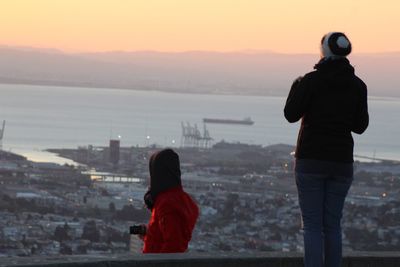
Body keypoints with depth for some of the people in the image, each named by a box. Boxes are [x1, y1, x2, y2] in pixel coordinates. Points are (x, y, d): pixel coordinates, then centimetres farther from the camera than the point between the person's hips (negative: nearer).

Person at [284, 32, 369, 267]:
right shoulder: (357, 85, 2)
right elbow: (360, 126, 8)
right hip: (341, 161, 3)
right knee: (333, 225, 11)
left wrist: (297, 87, 9)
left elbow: (291, 114, -7)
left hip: (311, 161, -3)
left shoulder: (312, 80, -10)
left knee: (312, 225, -1)